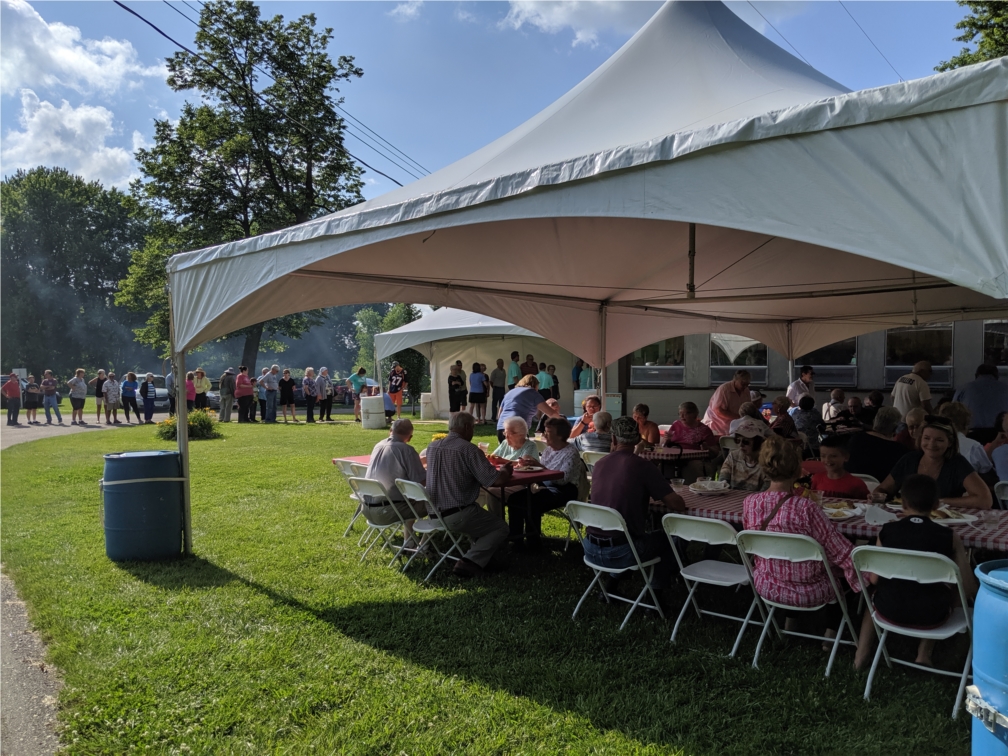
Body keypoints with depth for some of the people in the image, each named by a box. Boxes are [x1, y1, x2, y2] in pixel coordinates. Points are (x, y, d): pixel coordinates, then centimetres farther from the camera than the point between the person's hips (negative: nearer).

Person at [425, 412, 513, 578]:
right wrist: (505, 470, 2)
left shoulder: (432, 446, 4)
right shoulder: (468, 449, -18)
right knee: (501, 527, 13)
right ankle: (470, 562, -5)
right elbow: (497, 480, -21)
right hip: (457, 515, -8)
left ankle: (479, 555, 18)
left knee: (481, 516, 32)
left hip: (434, 513, 8)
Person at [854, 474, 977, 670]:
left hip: (890, 609, 0)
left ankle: (862, 652, 30)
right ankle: (924, 653, 28)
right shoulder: (950, 537, -10)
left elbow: (874, 580, -4)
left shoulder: (887, 530, -7)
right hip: (931, 614, 0)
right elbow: (968, 589, -7)